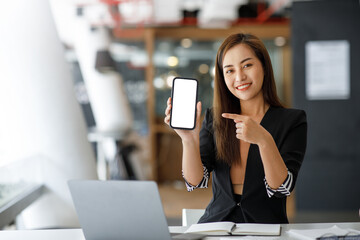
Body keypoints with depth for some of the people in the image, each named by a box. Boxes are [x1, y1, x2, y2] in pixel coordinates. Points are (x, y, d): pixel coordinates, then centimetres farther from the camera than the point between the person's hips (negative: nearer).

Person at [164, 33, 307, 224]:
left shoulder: (292, 120, 1)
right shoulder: (215, 119, 9)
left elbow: (282, 188, -9)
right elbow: (195, 182, -3)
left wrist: (264, 140, -24)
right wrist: (189, 139, -21)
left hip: (265, 229, -2)